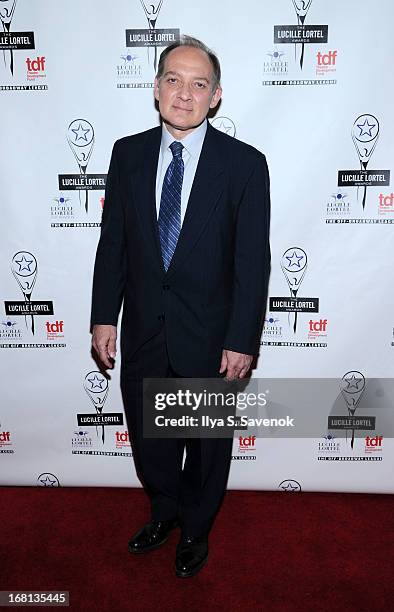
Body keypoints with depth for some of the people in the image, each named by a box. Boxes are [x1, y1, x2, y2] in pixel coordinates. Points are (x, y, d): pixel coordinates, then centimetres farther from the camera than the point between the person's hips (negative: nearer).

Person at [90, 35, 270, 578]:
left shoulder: (245, 163, -9)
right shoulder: (128, 153, 1)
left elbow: (252, 259, -10)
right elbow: (112, 241, 3)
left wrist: (242, 340, -12)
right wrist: (105, 316, 0)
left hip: (210, 335, -2)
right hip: (143, 330, 3)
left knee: (208, 442, 17)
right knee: (147, 435, 20)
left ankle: (196, 528, 47)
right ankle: (164, 511, 51)